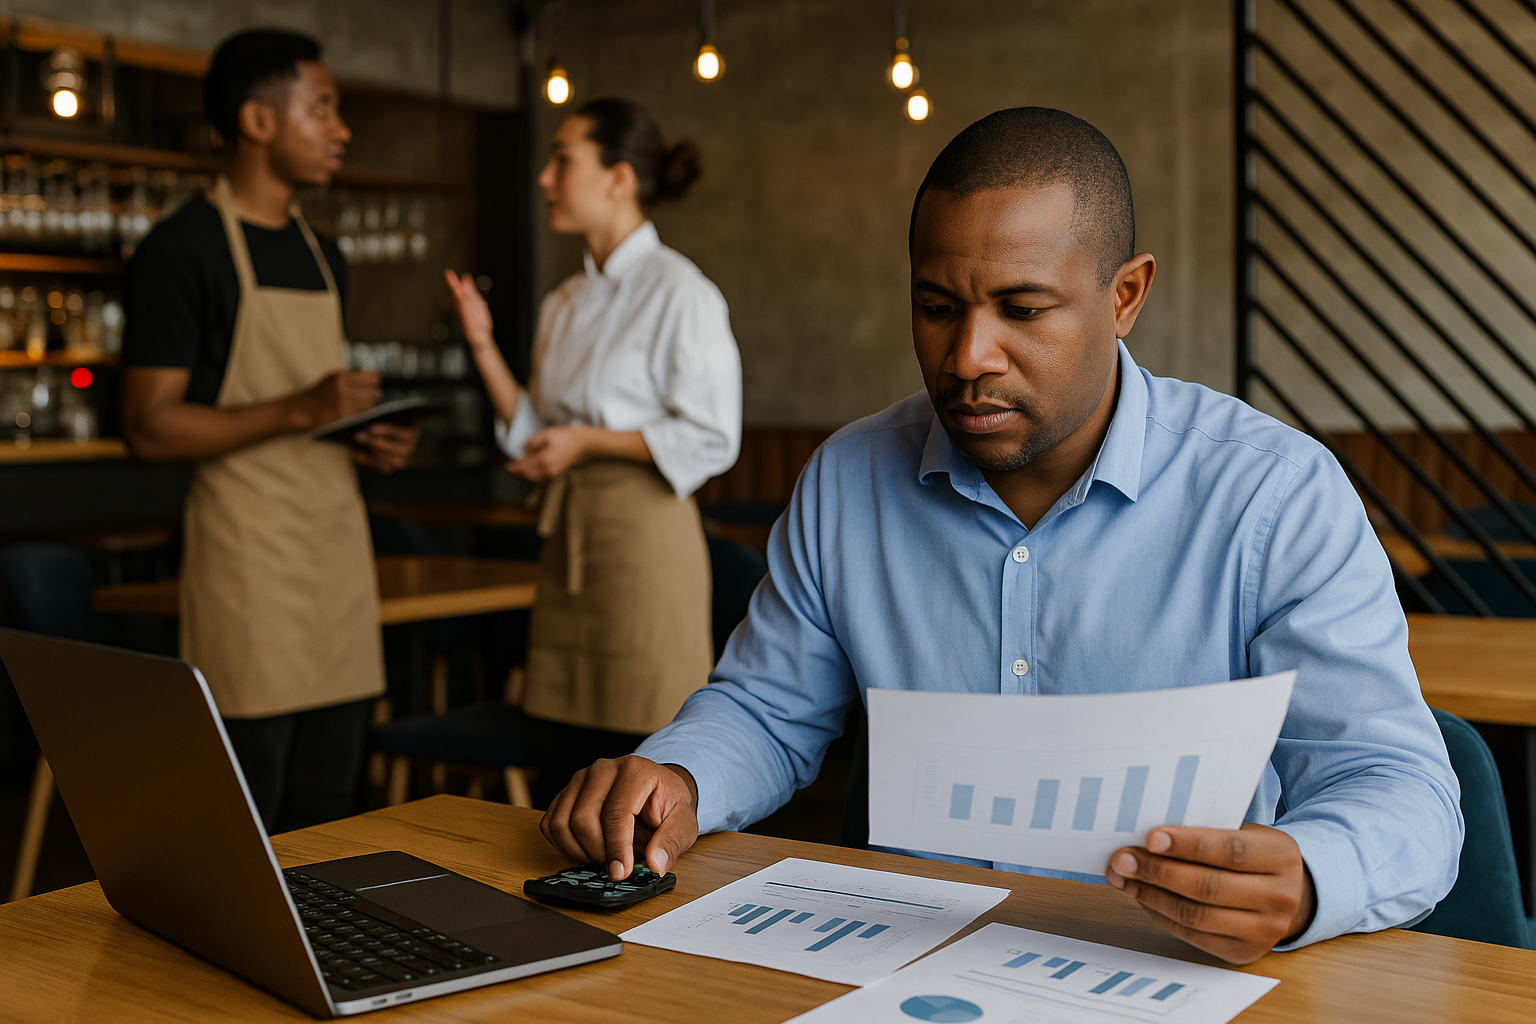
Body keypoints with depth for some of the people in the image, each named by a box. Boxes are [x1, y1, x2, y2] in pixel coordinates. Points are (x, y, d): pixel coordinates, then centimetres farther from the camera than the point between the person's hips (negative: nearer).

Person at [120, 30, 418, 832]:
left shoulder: (322, 257, 18)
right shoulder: (184, 249, -6)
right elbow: (150, 428, -12)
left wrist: (369, 442, 6)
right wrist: (298, 411, -21)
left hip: (339, 549, 7)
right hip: (248, 557, -7)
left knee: (325, 811, 9)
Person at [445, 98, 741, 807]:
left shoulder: (678, 292, -9)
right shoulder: (564, 304, 15)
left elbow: (710, 440, -13)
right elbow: (536, 438, 16)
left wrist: (589, 440, -14)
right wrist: (483, 347, 7)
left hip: (644, 535, -8)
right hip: (566, 539, 8)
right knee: (558, 793, 11)